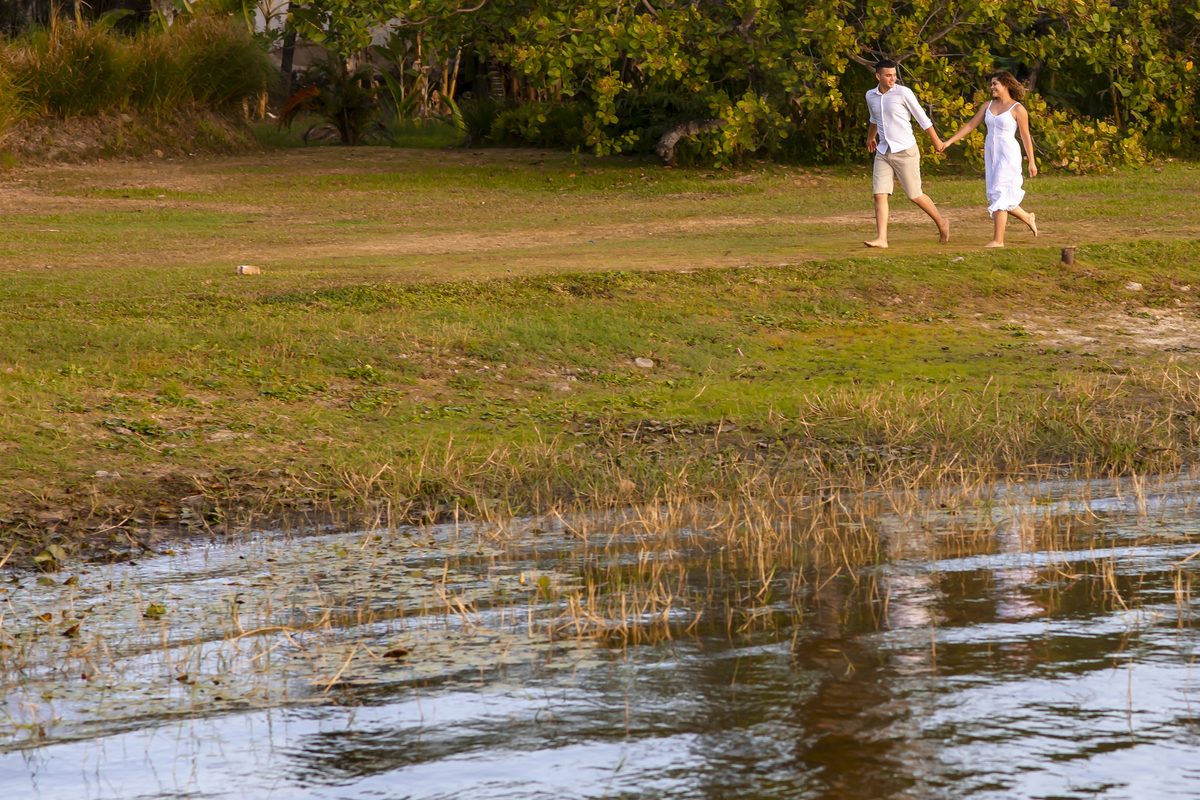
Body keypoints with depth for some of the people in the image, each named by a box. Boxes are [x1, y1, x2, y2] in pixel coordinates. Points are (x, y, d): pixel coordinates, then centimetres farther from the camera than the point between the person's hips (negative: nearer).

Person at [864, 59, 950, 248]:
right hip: (884, 153, 5)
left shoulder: (903, 93, -9)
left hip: (905, 152, -5)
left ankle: (942, 223, 24)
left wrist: (937, 141, 1)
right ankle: (881, 239, -12)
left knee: (915, 195, 2)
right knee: (880, 195, -8)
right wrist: (870, 137, 46)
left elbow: (922, 118, -3)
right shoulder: (871, 96, 7)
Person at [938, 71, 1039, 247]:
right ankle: (1027, 218, 35)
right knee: (999, 198, 10)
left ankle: (998, 240, -10)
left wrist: (1032, 162, -3)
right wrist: (949, 142, 3)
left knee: (998, 195, -13)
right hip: (991, 154, 7)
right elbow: (970, 125, 9)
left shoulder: (1018, 109, -9)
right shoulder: (988, 105, 8)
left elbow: (1026, 136, -5)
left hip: (1009, 155, -7)